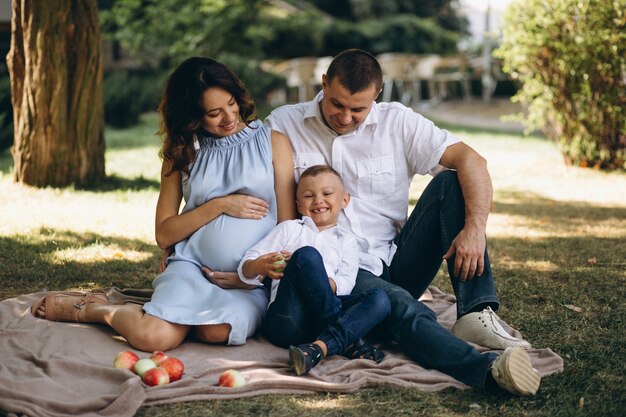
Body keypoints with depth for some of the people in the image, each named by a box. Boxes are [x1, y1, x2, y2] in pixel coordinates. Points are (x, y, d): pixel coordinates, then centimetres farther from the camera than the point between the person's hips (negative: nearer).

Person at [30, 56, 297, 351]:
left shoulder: (272, 142, 9)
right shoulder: (182, 152, 13)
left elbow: (287, 225, 4)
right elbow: (164, 235, 7)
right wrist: (219, 205, -4)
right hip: (193, 264, 1)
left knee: (218, 330, -36)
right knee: (154, 337, -30)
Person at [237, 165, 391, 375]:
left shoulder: (347, 241, 26)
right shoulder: (289, 229, 23)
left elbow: (345, 284, 7)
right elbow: (246, 269, 14)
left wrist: (314, 280, -13)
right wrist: (260, 266, -12)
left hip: (324, 315, 3)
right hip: (288, 320, -2)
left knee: (379, 298, -21)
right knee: (307, 254, -25)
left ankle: (321, 346, -44)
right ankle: (347, 340, -27)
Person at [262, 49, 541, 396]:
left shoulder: (397, 122, 1)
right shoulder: (282, 125, 2)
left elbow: (471, 161, -8)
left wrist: (475, 229, -24)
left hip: (397, 261, 3)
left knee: (450, 182, -17)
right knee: (403, 310, -35)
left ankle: (475, 313, -29)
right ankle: (489, 368, -59)